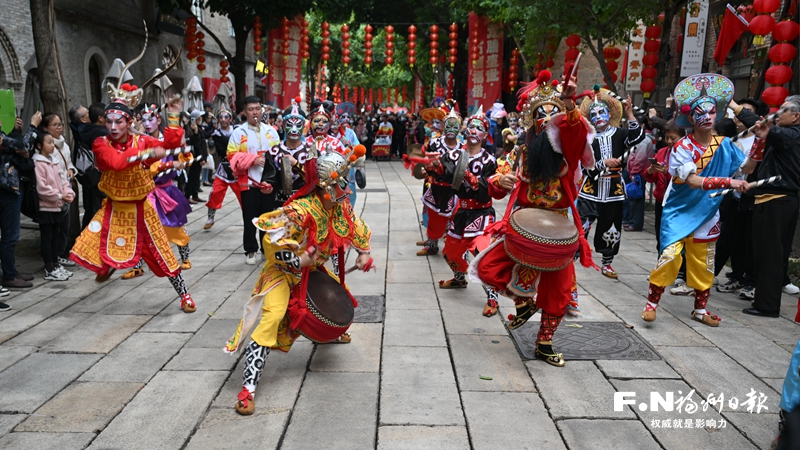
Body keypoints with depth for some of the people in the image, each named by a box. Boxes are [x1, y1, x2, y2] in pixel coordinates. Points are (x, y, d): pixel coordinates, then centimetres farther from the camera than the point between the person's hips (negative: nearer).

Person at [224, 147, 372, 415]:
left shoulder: (341, 207, -7)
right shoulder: (301, 210, -32)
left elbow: (357, 226, 14)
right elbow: (272, 242, -36)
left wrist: (364, 252, 7)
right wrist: (299, 260, -30)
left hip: (312, 270, 8)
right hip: (283, 271, -8)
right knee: (272, 315, -27)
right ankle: (248, 387, -24)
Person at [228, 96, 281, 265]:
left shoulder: (271, 130, 8)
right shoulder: (239, 132, -2)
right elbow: (233, 156, -7)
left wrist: (275, 179, 0)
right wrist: (253, 159, -18)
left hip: (269, 182, 3)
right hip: (249, 182, -3)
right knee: (250, 218, 3)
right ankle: (250, 251, 16)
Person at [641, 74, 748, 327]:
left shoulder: (723, 144, 0)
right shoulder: (682, 147, -15)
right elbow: (693, 181, -25)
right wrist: (728, 182, -32)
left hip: (707, 213, 5)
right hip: (680, 211, -5)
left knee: (704, 263, 12)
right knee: (670, 254, -19)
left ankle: (700, 309, 29)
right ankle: (651, 301, -1)